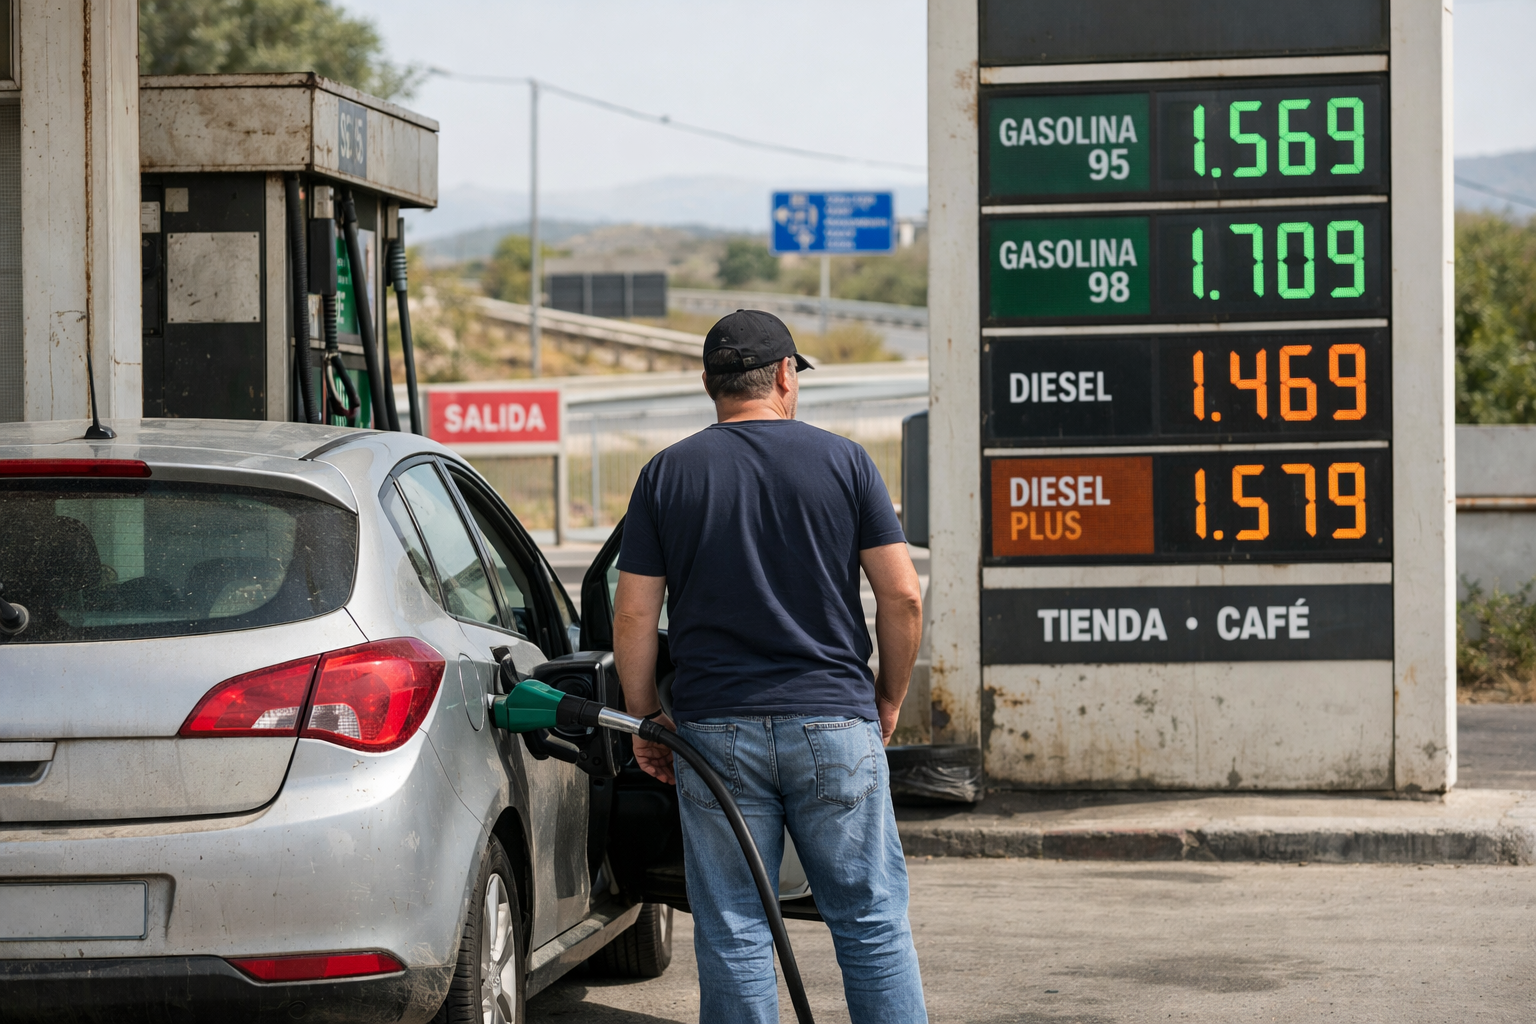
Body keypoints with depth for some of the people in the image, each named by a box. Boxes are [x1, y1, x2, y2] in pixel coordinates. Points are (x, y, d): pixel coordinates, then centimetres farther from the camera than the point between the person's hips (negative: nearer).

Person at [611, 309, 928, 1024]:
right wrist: (889, 698, 13)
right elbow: (902, 596, 0)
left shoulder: (666, 474, 4)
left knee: (734, 938, 4)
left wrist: (645, 717, 12)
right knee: (873, 924, 5)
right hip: (835, 723, 0)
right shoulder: (842, 461, 2)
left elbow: (633, 615, 1)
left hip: (715, 730, 1)